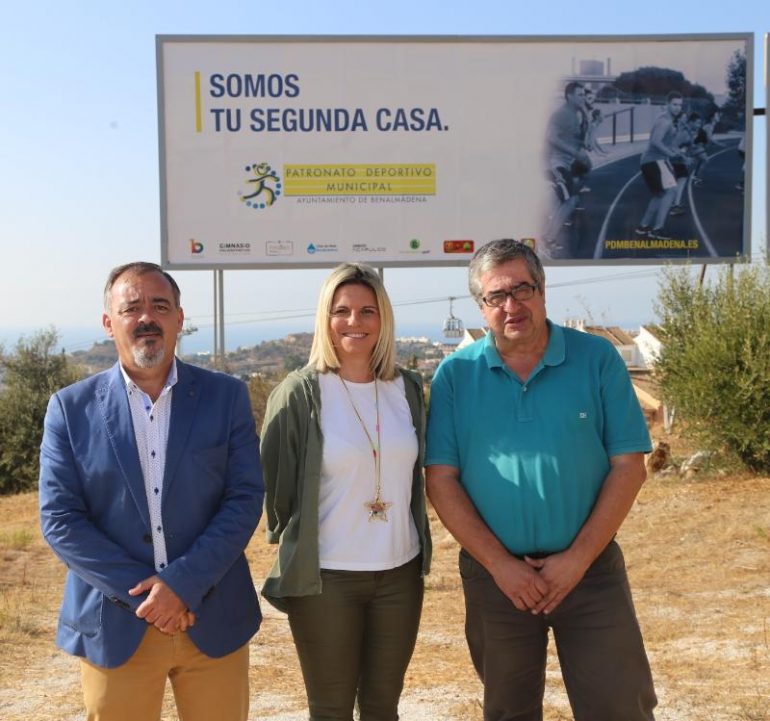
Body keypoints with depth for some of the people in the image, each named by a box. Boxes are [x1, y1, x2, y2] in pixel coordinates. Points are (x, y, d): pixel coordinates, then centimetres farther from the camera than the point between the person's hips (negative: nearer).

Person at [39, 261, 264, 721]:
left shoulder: (226, 396, 0)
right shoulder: (71, 408, 0)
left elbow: (246, 498, -4)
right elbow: (60, 519, -4)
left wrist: (184, 583, -15)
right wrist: (143, 592, -12)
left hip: (214, 620, 1)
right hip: (114, 626, 0)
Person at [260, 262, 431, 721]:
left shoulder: (408, 388, 3)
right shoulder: (300, 393, -11)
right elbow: (277, 485, -3)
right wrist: (293, 546, 4)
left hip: (400, 572, 4)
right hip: (324, 577, -4)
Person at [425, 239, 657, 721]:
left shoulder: (597, 360, -4)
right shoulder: (456, 375, -3)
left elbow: (629, 466, -6)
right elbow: (441, 480, -5)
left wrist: (578, 558, -12)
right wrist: (499, 563, -11)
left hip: (590, 569, -1)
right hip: (494, 574, 1)